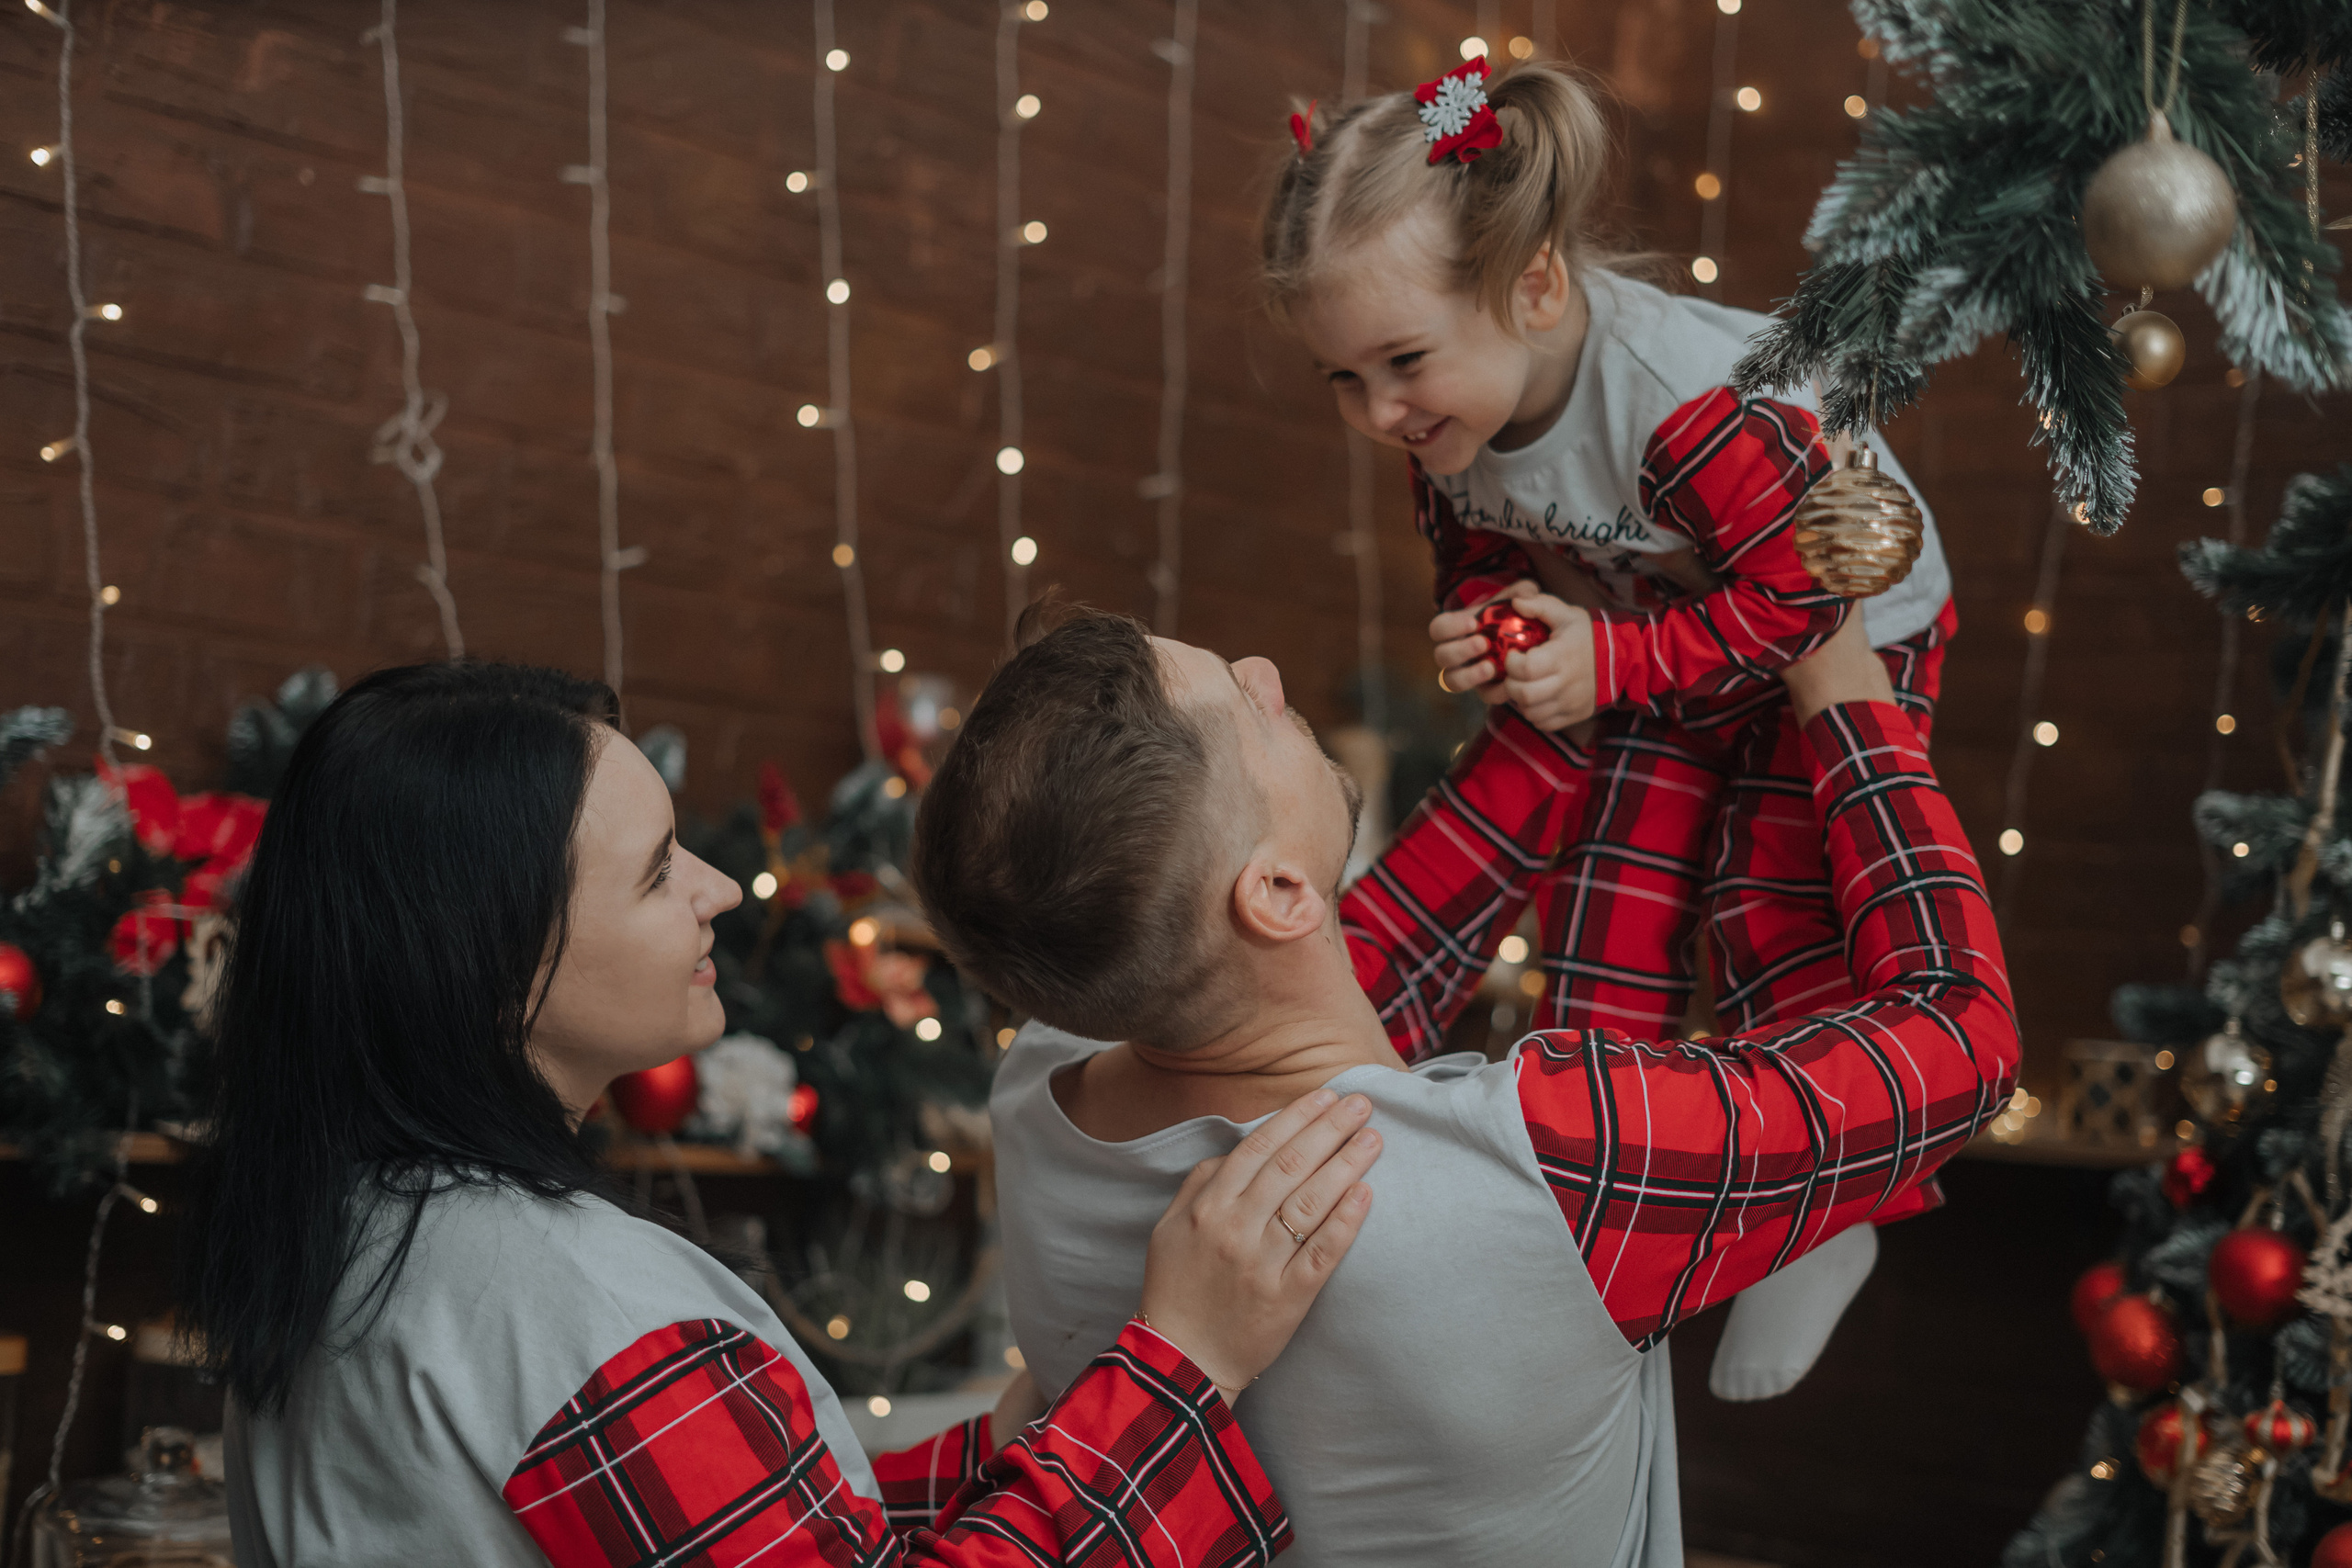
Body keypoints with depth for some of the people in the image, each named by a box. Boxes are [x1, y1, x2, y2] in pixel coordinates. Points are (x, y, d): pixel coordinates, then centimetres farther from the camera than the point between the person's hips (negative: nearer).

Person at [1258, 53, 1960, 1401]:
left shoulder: (1688, 404, -42)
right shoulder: (1450, 422, -18)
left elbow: (1799, 592, -34)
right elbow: (1479, 551, 0)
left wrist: (1615, 663, -34)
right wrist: (1478, 624, -23)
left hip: (1847, 631, -6)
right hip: (1669, 658, 7)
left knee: (1774, 910, -8)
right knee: (1608, 898, 4)